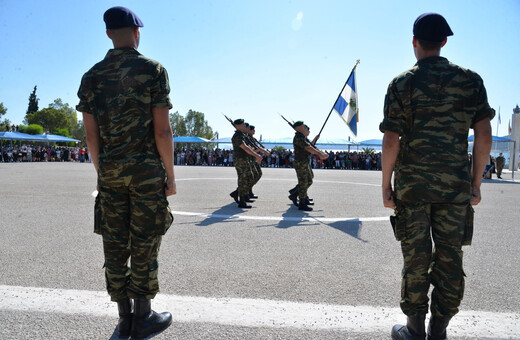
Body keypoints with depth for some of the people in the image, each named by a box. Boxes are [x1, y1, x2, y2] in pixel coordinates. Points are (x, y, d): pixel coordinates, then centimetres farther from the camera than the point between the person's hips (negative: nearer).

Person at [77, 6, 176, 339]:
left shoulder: (91, 77, 7)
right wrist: (171, 175, -5)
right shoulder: (153, 70, -6)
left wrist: (102, 173, 16)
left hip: (110, 172, 5)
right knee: (144, 247, 4)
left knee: (115, 246, 10)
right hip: (147, 171, -4)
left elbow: (91, 134, 7)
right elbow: (162, 130, -12)